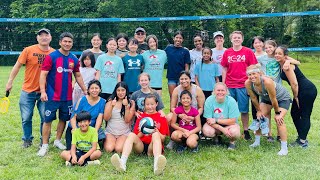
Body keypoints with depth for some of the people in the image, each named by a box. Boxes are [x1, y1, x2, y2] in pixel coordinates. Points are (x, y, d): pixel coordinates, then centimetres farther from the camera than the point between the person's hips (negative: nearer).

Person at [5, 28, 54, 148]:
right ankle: (27, 140, 27)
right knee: (26, 118, 7)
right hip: (28, 91, 0)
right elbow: (17, 66, 0)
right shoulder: (28, 50, -6)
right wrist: (10, 82, -1)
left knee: (45, 118, 5)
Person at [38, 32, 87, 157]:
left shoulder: (74, 59, 6)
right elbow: (43, 75, -10)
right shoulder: (51, 57, -7)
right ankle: (45, 145, 12)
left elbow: (78, 76, 16)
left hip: (67, 97, 5)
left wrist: (85, 91, 12)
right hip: (52, 96, -4)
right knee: (48, 120, 1)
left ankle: (58, 141, 30)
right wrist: (43, 91, -20)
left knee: (64, 119, 13)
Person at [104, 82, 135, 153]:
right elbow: (106, 118, -4)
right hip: (110, 132, 1)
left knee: (119, 149, -25)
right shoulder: (110, 101, 3)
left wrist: (127, 106, -19)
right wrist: (112, 106, -17)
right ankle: (106, 141, 10)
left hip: (124, 133, -1)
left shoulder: (131, 103, -1)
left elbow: (127, 120, -8)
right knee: (109, 149, -23)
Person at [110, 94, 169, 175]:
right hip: (140, 145, 2)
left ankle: (157, 164, -64)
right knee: (131, 135, -26)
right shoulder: (140, 117, 17)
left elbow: (163, 139, 5)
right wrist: (142, 132, -9)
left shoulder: (161, 118, 10)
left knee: (155, 135, -33)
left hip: (153, 146, -2)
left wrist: (156, 131, -14)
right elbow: (137, 136, 13)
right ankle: (122, 162, -51)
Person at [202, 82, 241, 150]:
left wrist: (216, 120, -23)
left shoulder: (231, 101, -19)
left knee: (234, 132, -34)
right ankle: (216, 137, 8)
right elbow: (209, 120, -16)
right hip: (214, 125, 1)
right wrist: (222, 129, -28)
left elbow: (232, 121, -18)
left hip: (229, 124, -1)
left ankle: (232, 141, 5)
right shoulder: (209, 100, -17)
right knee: (206, 131, -30)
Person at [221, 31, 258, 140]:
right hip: (229, 86, 2)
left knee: (244, 109, 3)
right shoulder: (227, 53, 7)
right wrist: (223, 84, 6)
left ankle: (246, 130, 14)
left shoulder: (248, 52, 0)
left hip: (243, 85, -2)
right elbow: (224, 69, 10)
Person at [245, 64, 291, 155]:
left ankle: (284, 148, -9)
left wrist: (277, 113, -20)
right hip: (266, 98, 6)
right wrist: (259, 110, -1)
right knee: (259, 117, -1)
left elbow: (273, 100, -30)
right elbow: (253, 98, -10)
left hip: (282, 98, -6)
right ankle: (257, 142, 15)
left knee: (279, 120, -17)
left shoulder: (267, 82, -42)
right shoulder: (248, 83, -26)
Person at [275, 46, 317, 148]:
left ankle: (302, 141, 3)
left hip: (307, 91, -10)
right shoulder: (282, 65, 9)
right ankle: (301, 138, 23)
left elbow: (294, 84, -19)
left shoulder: (287, 66, -18)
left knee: (304, 116, -4)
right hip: (302, 91, 10)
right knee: (294, 113, 14)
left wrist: (296, 97, -10)